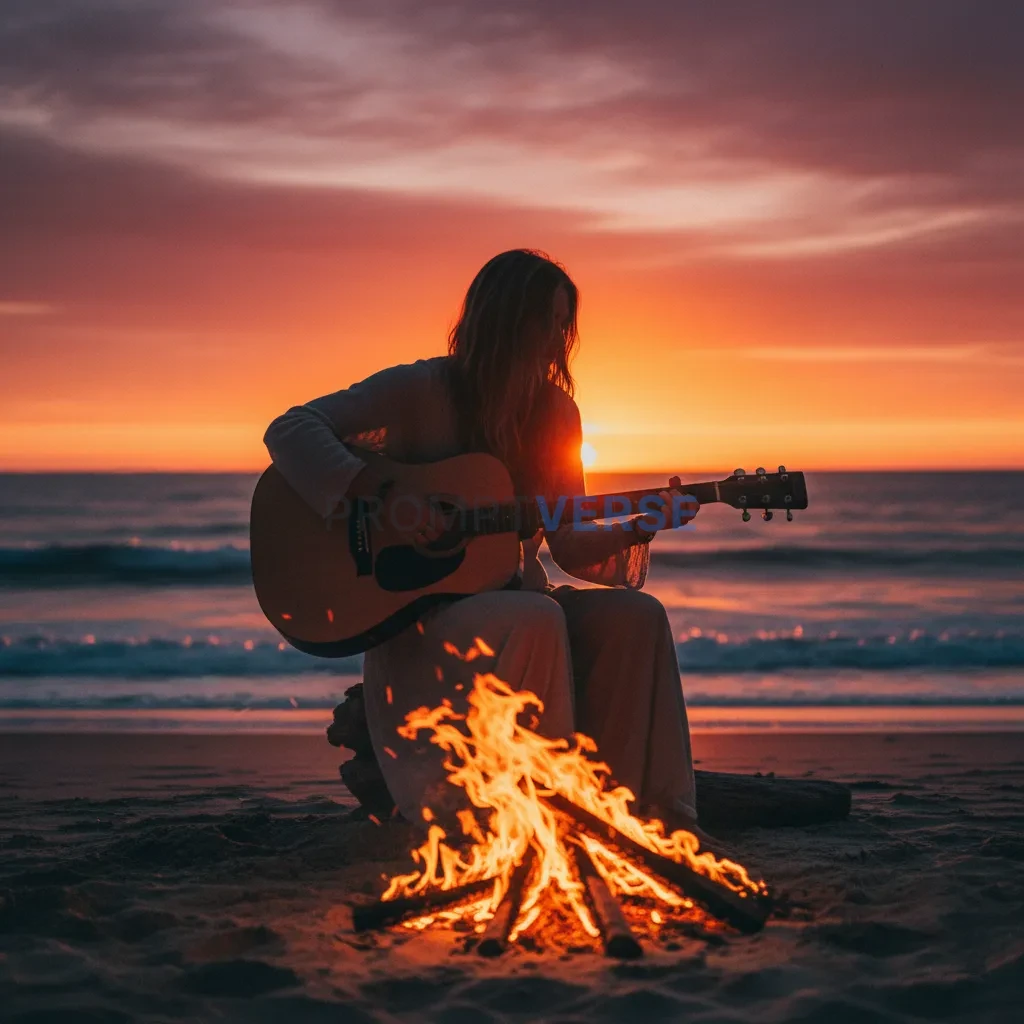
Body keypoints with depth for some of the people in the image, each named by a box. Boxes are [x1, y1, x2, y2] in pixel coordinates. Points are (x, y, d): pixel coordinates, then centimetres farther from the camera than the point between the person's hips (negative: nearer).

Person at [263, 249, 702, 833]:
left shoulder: (556, 412, 9)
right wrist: (382, 496, -24)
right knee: (536, 621, -35)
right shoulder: (420, 391, -6)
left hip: (511, 593, 6)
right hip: (414, 611, -5)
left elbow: (570, 546, 10)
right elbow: (290, 429, -14)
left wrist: (637, 530, -10)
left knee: (634, 615, -20)